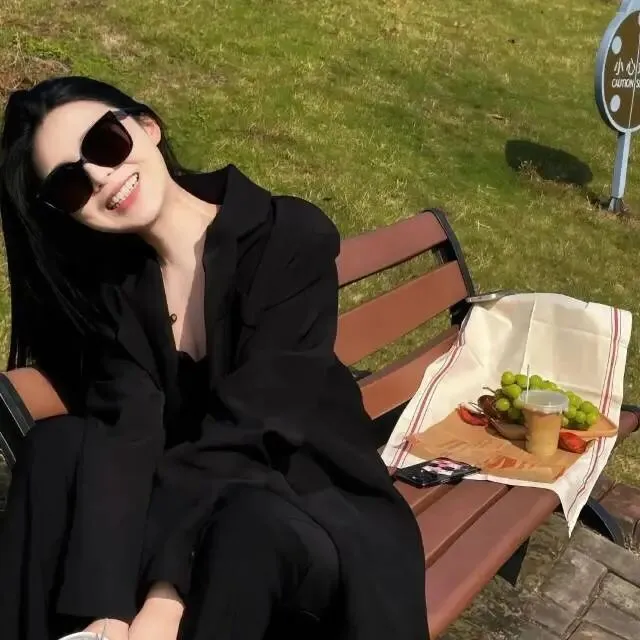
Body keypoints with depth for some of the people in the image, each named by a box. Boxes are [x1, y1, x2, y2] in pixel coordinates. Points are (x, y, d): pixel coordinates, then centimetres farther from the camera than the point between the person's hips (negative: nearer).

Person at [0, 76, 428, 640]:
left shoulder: (293, 238, -16)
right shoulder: (110, 286, -3)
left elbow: (248, 429, -24)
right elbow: (127, 436, -17)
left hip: (312, 500, -3)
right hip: (187, 496, 4)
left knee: (247, 523, -36)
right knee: (58, 444, -21)